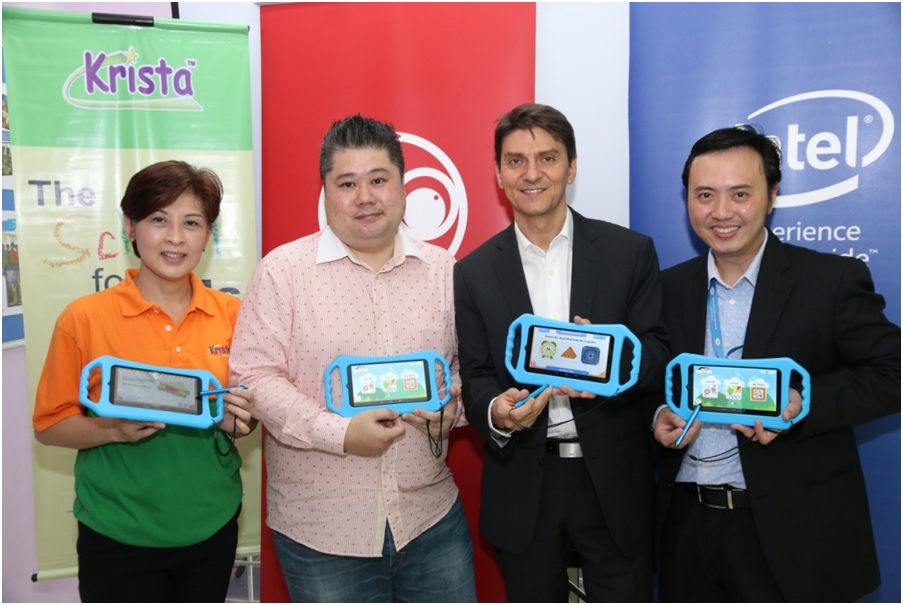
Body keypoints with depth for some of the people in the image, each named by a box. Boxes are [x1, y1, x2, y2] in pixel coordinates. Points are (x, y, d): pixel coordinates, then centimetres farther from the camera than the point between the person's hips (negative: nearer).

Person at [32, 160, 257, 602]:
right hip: (119, 539, -3)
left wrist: (239, 421, -13)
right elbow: (49, 425, -5)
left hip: (213, 529, 3)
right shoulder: (85, 317, -10)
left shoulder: (232, 314, -3)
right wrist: (115, 430, -22)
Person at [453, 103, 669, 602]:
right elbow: (473, 377, 1)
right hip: (522, 489, 1)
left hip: (614, 481, -1)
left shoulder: (630, 252, -1)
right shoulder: (473, 272, 2)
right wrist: (495, 411, -22)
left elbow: (657, 353, -2)